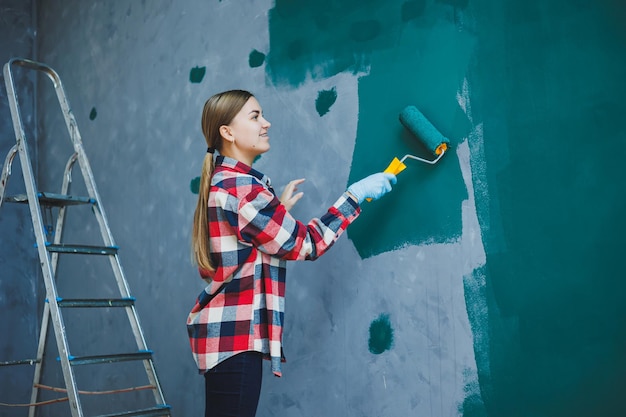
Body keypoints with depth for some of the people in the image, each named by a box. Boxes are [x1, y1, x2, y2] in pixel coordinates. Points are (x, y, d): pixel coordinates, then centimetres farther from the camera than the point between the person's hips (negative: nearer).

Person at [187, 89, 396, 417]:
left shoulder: (222, 182, 14)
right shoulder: (241, 187, -18)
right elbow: (306, 244, -14)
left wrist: (279, 208, 14)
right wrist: (355, 195, -8)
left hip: (226, 329, 10)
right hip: (233, 336, -10)